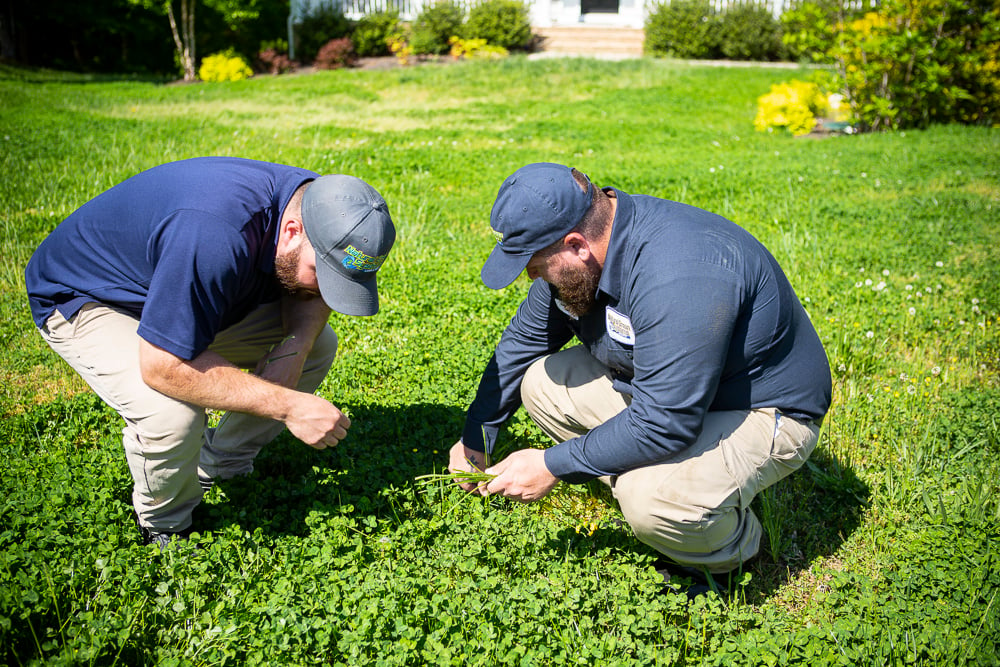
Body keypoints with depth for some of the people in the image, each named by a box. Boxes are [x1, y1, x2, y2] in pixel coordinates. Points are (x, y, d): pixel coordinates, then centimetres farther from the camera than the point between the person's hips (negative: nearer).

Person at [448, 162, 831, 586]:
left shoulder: (679, 274, -35)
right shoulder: (581, 254, -7)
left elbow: (665, 422, -35)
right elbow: (525, 338, 8)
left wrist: (553, 467, -25)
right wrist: (476, 438, 10)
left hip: (763, 412, -8)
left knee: (651, 502, -33)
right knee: (542, 385, -3)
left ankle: (733, 545, 1)